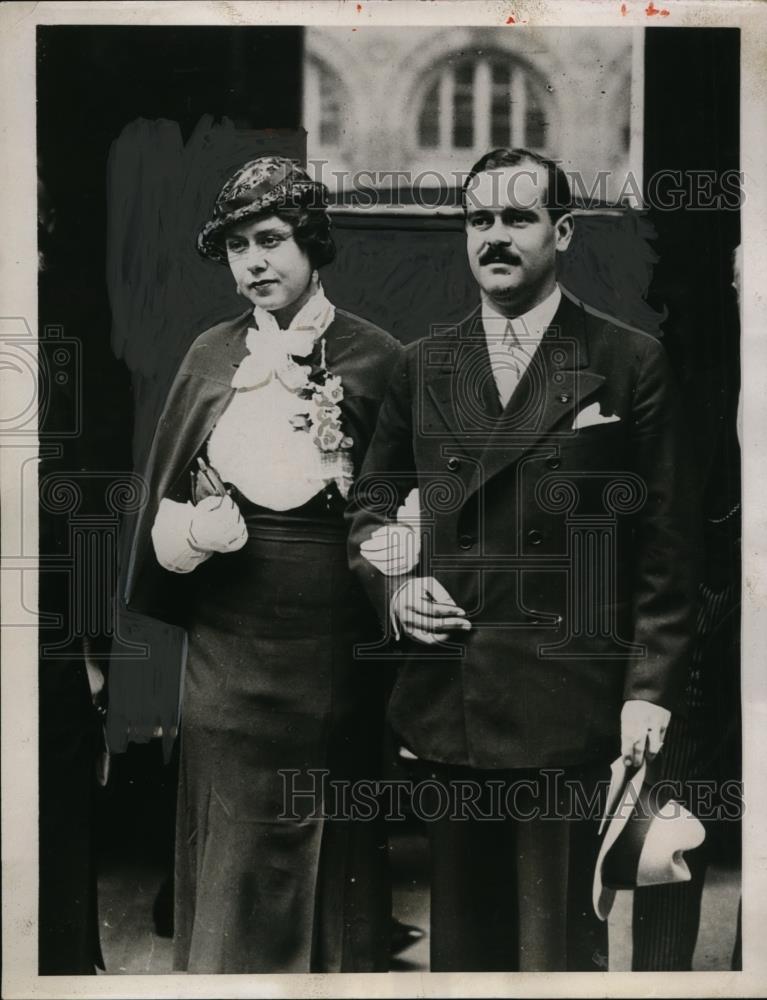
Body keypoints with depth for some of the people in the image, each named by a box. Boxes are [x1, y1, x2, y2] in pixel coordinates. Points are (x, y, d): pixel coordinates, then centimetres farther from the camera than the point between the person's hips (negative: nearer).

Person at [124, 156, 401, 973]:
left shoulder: (376, 360, -3)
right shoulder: (211, 358, 6)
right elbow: (165, 500, 10)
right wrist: (197, 531, -10)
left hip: (336, 651, -2)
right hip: (229, 651, 2)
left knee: (335, 859, 11)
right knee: (234, 865, 9)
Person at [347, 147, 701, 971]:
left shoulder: (629, 363, 0)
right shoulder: (422, 367, 10)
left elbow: (665, 545, -1)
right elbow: (372, 499, 17)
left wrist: (649, 689, -6)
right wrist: (391, 585, -3)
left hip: (568, 707, -3)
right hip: (448, 699, 3)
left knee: (558, 934, 5)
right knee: (461, 928, 14)